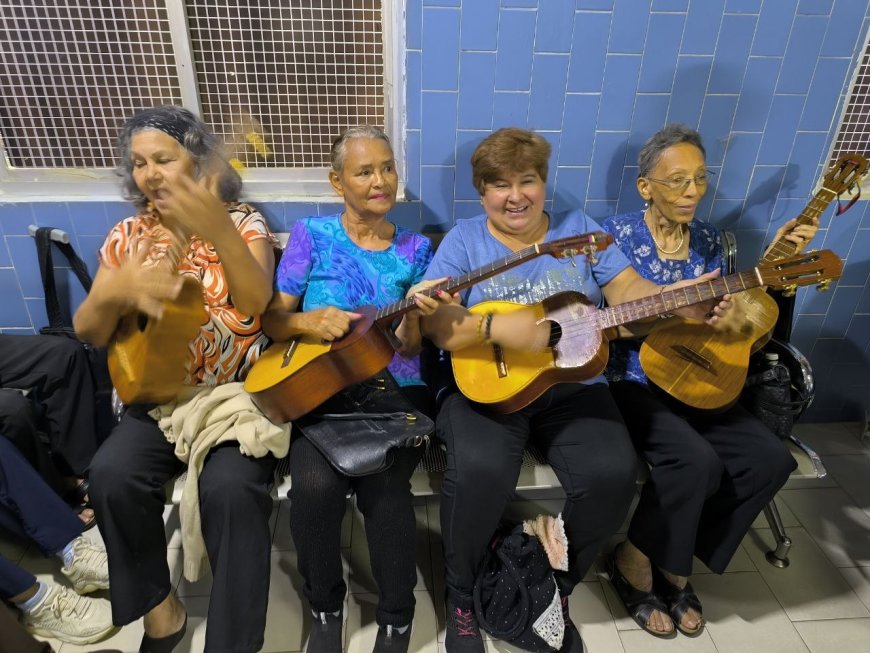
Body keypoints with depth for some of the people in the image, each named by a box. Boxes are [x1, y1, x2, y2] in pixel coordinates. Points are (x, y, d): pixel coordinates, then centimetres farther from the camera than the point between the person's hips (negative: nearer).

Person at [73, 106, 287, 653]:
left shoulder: (243, 223, -1)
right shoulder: (130, 235, 8)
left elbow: (256, 302, -21)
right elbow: (88, 332, 3)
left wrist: (219, 229, -37)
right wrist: (115, 290, -20)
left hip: (241, 389, -3)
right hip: (161, 394, 4)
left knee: (230, 487, -28)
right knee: (112, 476, -22)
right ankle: (160, 609, 2)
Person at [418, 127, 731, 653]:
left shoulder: (580, 228, 11)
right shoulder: (463, 240, 3)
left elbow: (627, 288, 3)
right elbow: (437, 326, -7)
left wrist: (685, 304, -16)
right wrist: (498, 326, -24)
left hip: (572, 387, 3)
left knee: (613, 473, -22)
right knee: (479, 471, -31)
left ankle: (557, 589, 9)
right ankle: (462, 598, 1)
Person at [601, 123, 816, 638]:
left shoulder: (708, 240, 9)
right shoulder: (617, 234, -7)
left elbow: (724, 311, 11)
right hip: (629, 381, -6)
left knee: (771, 458, -11)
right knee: (697, 461, -29)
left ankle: (674, 561, 7)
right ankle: (635, 561, 0)